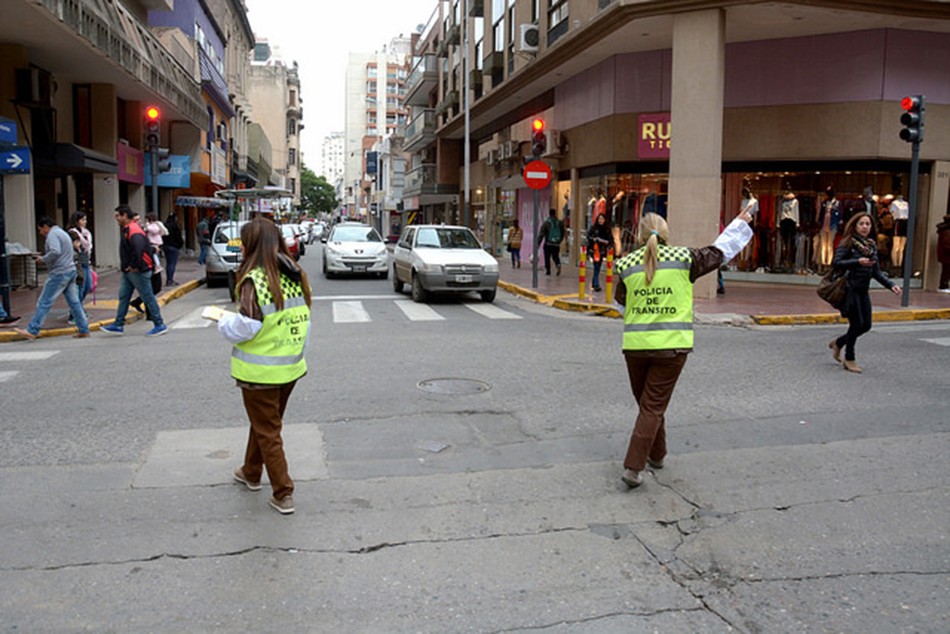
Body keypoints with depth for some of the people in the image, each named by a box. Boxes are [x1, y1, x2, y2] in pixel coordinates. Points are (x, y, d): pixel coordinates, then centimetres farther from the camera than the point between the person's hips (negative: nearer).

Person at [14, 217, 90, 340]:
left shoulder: (52, 234, -9)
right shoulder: (63, 233, 22)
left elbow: (55, 251, -24)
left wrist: (43, 259, -10)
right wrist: (45, 259, 16)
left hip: (59, 273, -9)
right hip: (70, 270, 9)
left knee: (44, 302, -5)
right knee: (74, 301, 9)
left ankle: (32, 331, -3)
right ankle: (84, 330, 9)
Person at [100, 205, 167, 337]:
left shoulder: (133, 230, -20)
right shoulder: (125, 229, 14)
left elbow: (138, 248, -34)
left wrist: (135, 265, -25)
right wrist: (125, 264, 15)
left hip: (137, 271, -10)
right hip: (128, 271, 10)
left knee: (148, 297, -3)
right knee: (123, 297, 12)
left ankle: (159, 325, 5)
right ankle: (118, 325, 19)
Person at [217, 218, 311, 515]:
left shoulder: (255, 280, -20)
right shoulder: (296, 277, 1)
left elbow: (246, 327, -21)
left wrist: (225, 321, -1)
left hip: (260, 371, -7)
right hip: (291, 367, 7)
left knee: (267, 432, 6)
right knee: (264, 422, 25)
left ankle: (283, 494, 12)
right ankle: (251, 472, 45)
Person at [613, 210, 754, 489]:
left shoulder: (628, 263, 3)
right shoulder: (683, 258, -1)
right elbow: (719, 252, 14)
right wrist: (739, 225, 30)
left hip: (635, 345, 2)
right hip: (671, 345, -2)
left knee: (646, 404, 20)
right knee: (654, 407, 1)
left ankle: (656, 454, 36)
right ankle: (633, 468, -3)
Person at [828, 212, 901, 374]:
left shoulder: (872, 245, 13)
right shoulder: (847, 243, -6)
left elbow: (877, 272, 14)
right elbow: (836, 263, -17)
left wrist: (891, 285, 2)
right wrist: (858, 262, -25)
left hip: (863, 291, 7)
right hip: (850, 289, -7)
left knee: (866, 325, 6)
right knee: (857, 323, -7)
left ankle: (838, 342, 30)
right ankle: (849, 359, 9)